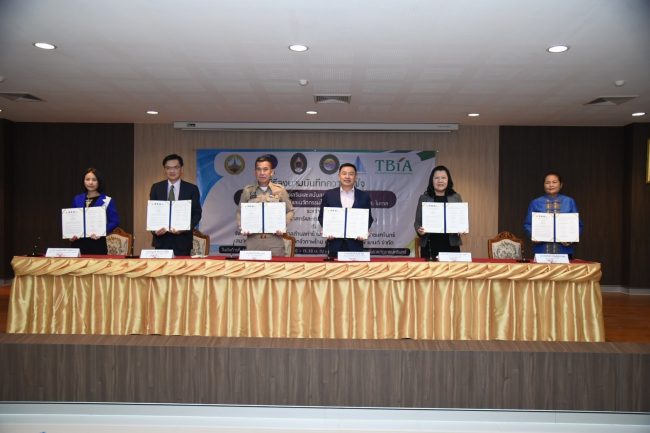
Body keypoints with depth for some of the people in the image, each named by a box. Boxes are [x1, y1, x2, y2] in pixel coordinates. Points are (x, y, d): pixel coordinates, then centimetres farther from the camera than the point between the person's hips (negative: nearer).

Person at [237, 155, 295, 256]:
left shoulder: (280, 190, 3)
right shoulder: (247, 190, 6)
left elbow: (290, 211, 9)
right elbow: (240, 212, 14)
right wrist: (242, 227, -2)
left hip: (275, 240, -1)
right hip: (253, 240, 1)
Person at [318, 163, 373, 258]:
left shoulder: (364, 196, 6)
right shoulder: (329, 194, 5)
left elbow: (368, 218, 8)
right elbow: (322, 216, 7)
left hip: (355, 243, 0)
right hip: (335, 242, 0)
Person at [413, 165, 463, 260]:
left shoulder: (456, 197, 9)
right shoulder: (424, 198, 7)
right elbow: (417, 222, 7)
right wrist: (419, 230, -13)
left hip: (451, 244, 1)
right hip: (429, 245, -1)